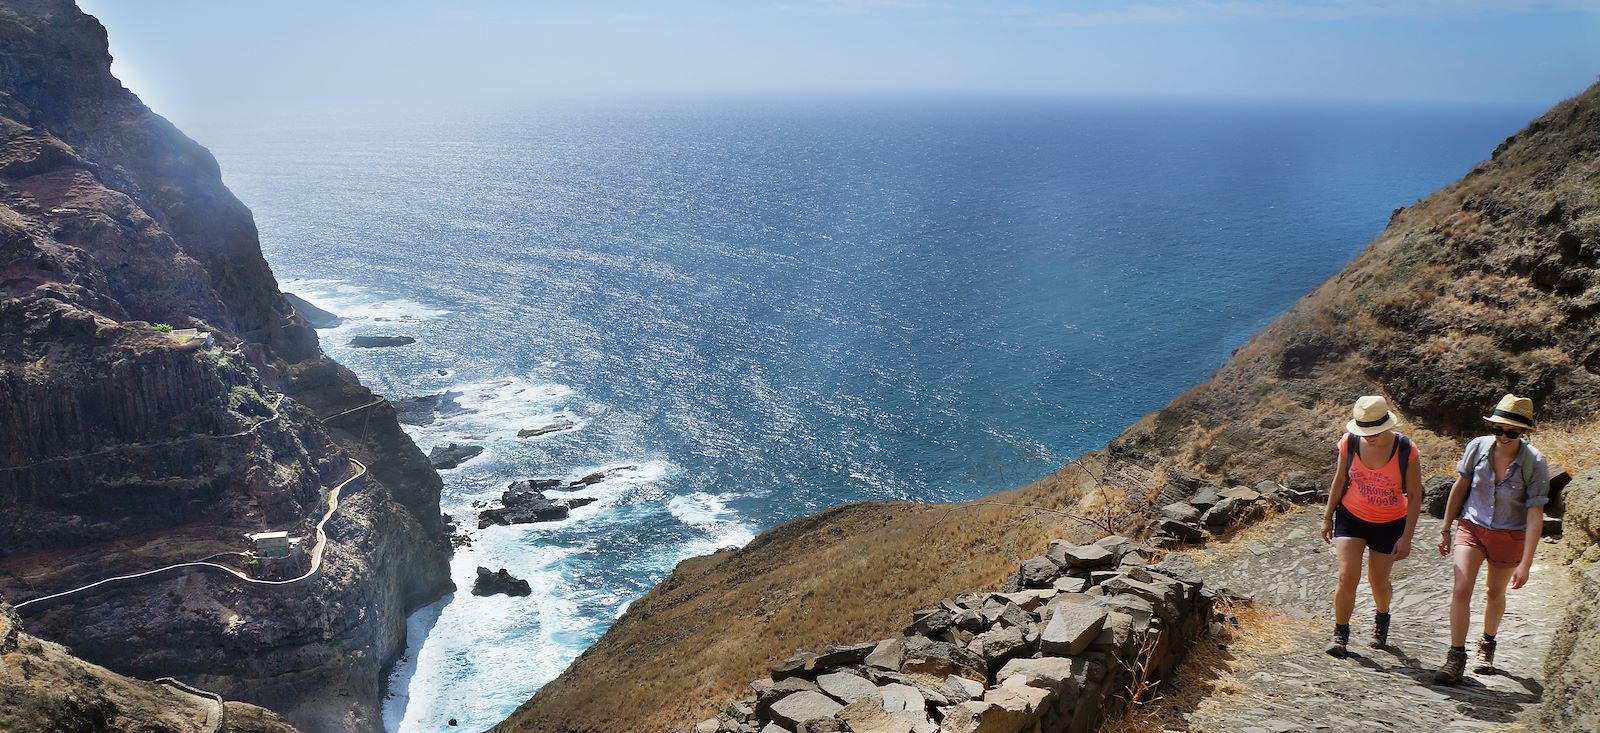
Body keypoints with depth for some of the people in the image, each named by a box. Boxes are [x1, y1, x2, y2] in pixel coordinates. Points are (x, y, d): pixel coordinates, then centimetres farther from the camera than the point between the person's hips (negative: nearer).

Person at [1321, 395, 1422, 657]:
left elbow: (1414, 496, -11)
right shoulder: (1349, 443, -14)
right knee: (1347, 577, -11)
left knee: (1378, 580, 12)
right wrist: (1328, 517, 7)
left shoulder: (1407, 451, -19)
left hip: (1390, 524, -1)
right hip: (1351, 517, 1)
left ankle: (1382, 617, 45)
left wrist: (1406, 537, -13)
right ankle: (1340, 633, 7)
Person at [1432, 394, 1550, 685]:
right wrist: (1445, 529, 6)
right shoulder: (1478, 447, -14)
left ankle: (1487, 646, 41)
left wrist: (1525, 563, -20)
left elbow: (1535, 515, -17)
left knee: (1495, 593, 16)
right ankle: (1456, 657, -5)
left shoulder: (1535, 463, -19)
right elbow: (1460, 487, 1)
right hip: (1471, 527, 1)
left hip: (1510, 536, -1)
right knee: (1461, 590, -12)